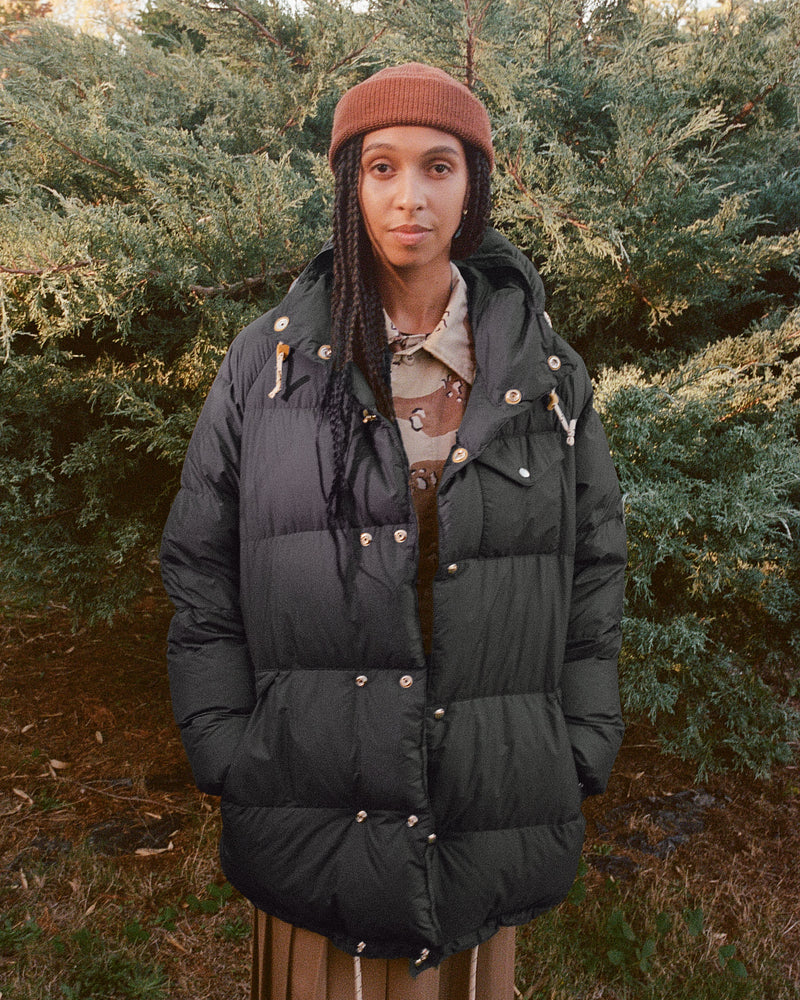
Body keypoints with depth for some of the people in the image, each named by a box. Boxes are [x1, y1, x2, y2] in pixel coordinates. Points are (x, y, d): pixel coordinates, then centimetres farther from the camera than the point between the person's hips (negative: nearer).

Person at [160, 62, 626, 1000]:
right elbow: (202, 566, 0)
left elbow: (592, 564, 5)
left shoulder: (545, 370, 1)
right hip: (314, 799, -1)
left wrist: (579, 763, 0)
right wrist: (227, 758, -6)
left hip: (493, 793, 2)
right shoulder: (269, 360, -2)